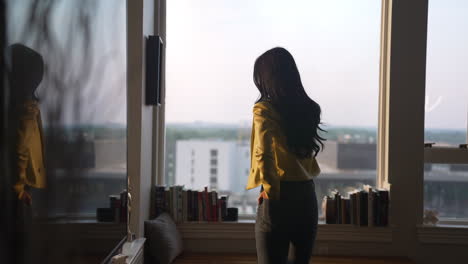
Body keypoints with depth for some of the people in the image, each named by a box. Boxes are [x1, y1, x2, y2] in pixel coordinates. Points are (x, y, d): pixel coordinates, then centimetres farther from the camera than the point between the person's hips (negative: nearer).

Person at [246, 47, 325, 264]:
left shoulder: (264, 109, -9)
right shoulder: (309, 109, 8)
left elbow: (263, 154, -22)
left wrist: (270, 189, -12)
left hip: (280, 197, -6)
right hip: (307, 196, 6)